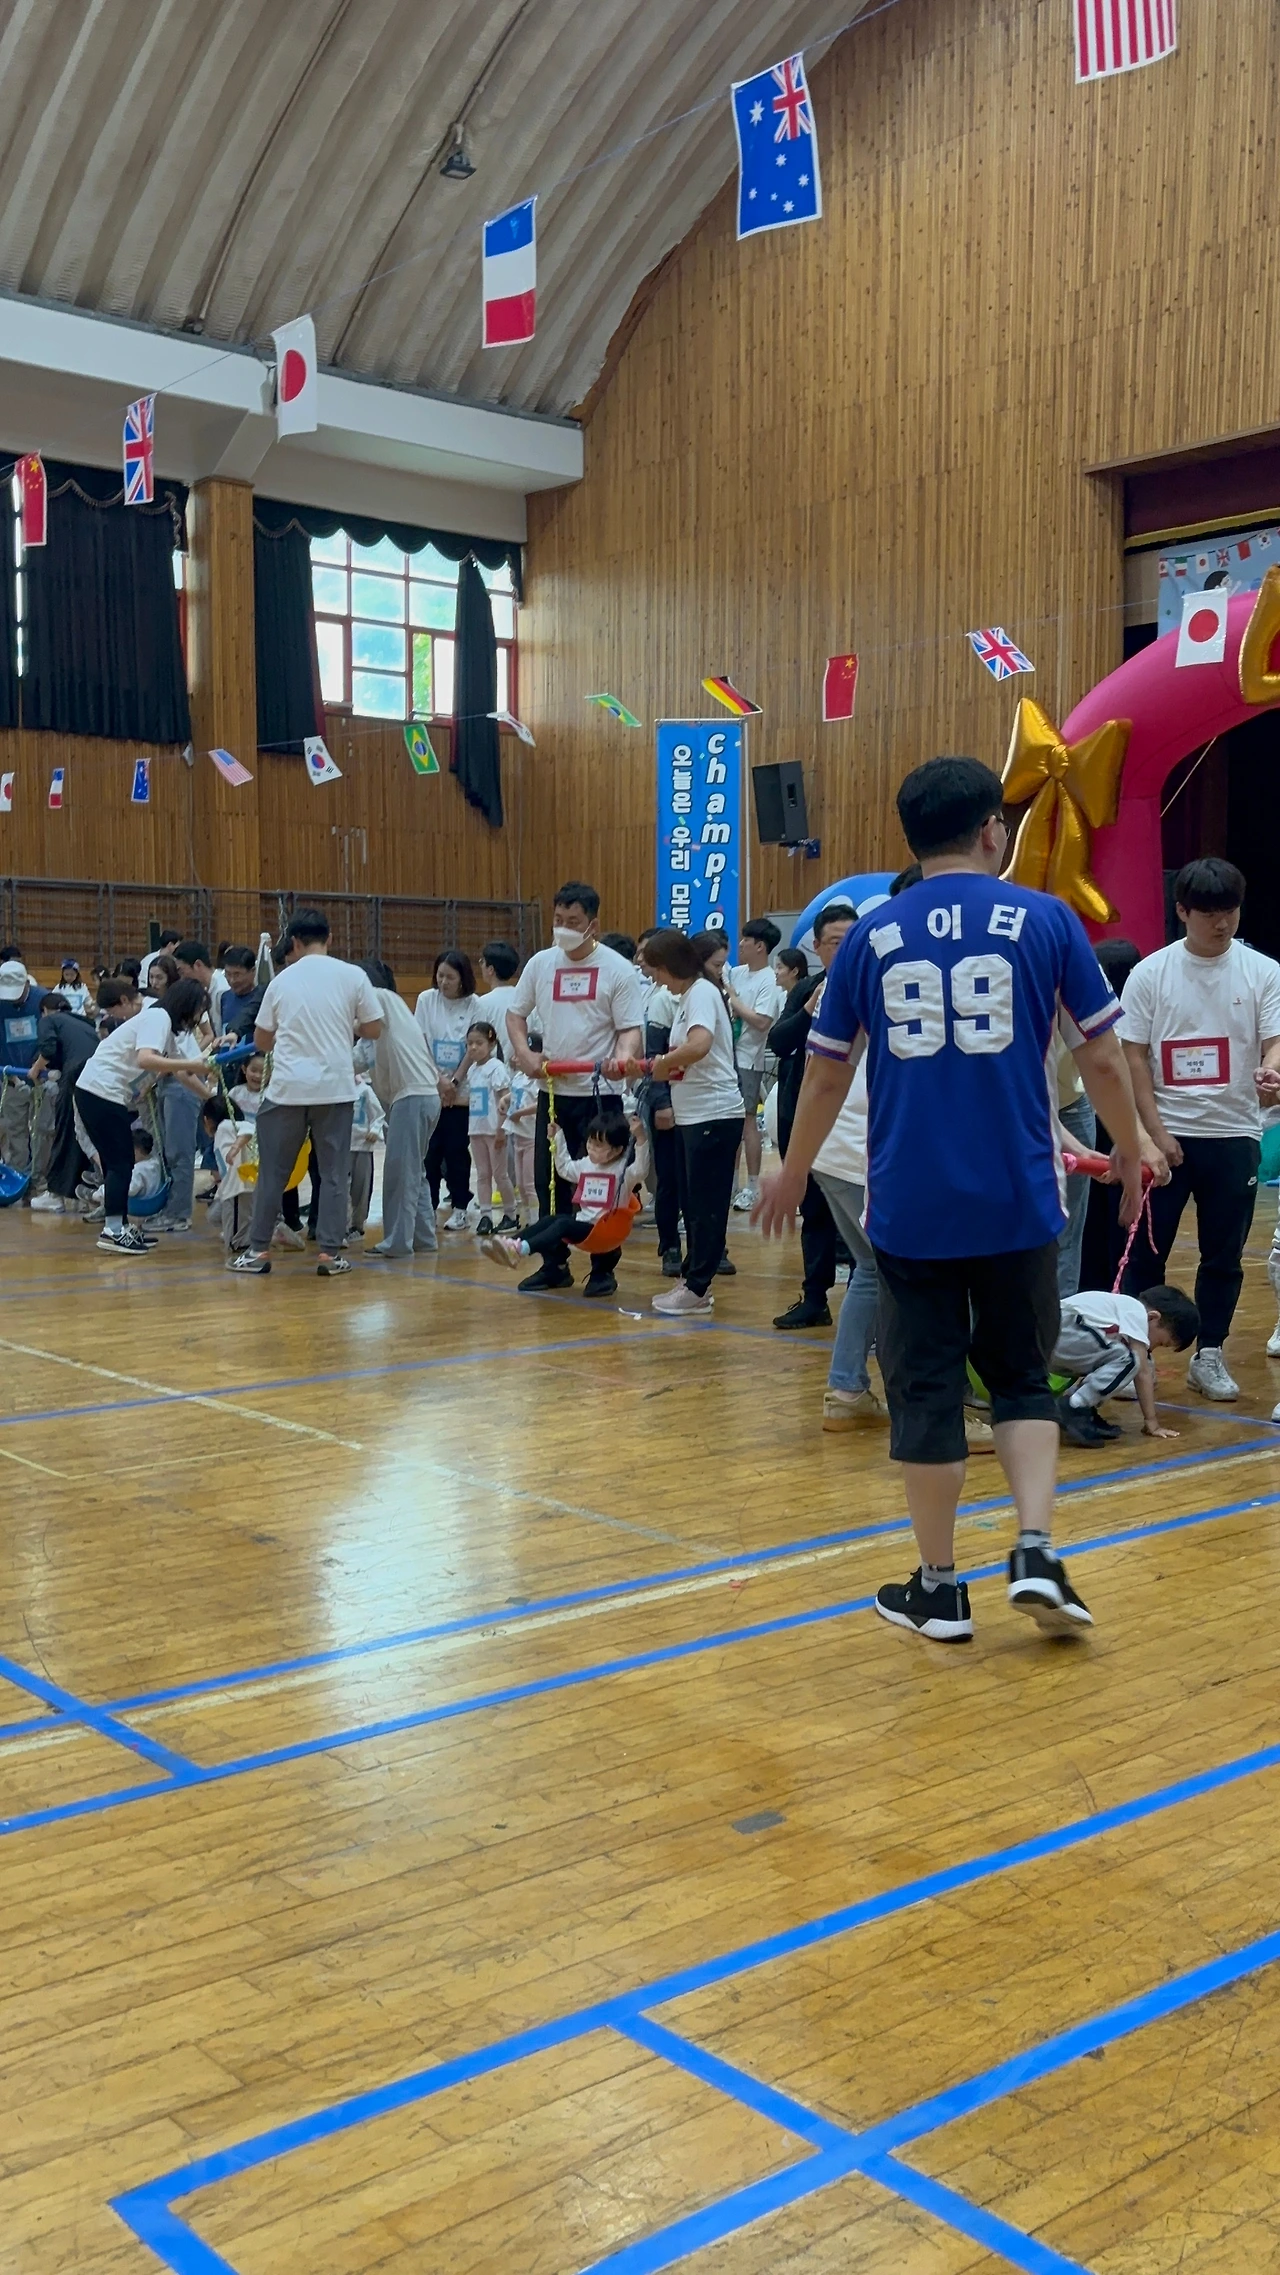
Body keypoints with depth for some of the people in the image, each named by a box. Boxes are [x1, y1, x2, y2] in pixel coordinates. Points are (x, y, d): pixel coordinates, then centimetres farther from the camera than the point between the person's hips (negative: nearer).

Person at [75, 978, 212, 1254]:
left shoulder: (169, 1027, 16)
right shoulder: (158, 1018, -13)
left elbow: (179, 1073, 19)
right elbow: (145, 1059, -30)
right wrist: (192, 1064, -34)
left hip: (108, 1095, 10)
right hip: (101, 1091, -10)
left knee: (119, 1162, 13)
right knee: (120, 1162, -8)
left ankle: (120, 1225, 18)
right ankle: (112, 1230, -8)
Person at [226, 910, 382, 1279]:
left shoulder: (282, 980, 7)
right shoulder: (352, 976, 1)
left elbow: (261, 1040, 13)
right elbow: (374, 1030, 4)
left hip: (287, 1086, 1)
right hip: (335, 1086, -1)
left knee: (273, 1172, 8)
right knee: (334, 1172, 5)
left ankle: (258, 1250, 11)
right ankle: (330, 1253, 3)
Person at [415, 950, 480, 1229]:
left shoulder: (473, 1004, -2)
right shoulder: (426, 999, 1)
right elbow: (422, 1043, 0)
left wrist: (454, 1082, -8)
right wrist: (439, 1079, -8)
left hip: (461, 1090, -1)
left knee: (457, 1150, 1)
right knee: (430, 1149, 0)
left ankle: (460, 1209, 8)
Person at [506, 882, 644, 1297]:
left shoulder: (617, 970, -6)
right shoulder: (540, 963, 6)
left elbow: (630, 1029, -8)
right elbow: (516, 1013, 15)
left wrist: (622, 1057, -29)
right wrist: (524, 1052, -3)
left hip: (599, 1093, -4)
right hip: (552, 1091, 4)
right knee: (549, 1180, 9)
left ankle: (604, 1268, 11)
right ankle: (554, 1264, 21)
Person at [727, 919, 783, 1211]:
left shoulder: (769, 981, -12)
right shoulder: (735, 973, 9)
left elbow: (761, 1022, -22)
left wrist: (732, 998, -15)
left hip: (748, 1059, -7)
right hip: (726, 1055, 7)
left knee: (747, 1120, -3)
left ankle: (752, 1186, 5)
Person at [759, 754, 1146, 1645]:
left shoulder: (872, 936, 3)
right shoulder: (1046, 919, -1)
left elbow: (828, 1072, 9)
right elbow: (1103, 1057, 3)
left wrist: (793, 1172, 23)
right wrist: (1131, 1150, 19)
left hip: (909, 1205, 1)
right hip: (1017, 1202, 0)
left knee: (926, 1389, 9)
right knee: (1022, 1378, 16)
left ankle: (939, 1588, 15)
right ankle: (1036, 1551, 2)